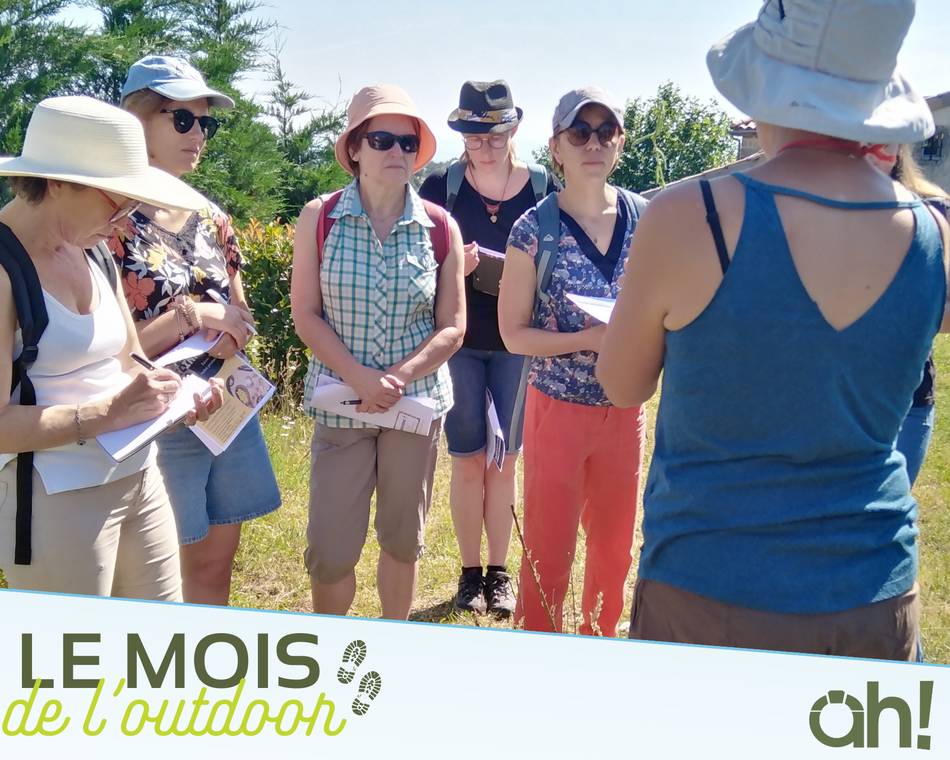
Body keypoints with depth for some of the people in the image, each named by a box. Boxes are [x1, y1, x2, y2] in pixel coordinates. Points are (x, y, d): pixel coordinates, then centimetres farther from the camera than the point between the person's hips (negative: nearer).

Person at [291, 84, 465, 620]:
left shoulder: (440, 228, -1)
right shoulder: (319, 219, -4)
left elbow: (452, 329, 0)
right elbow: (306, 316, -4)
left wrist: (398, 379, -14)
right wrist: (360, 377, -17)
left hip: (418, 401, 1)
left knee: (404, 540, 12)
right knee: (331, 551, -1)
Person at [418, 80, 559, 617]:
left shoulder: (544, 187, 0)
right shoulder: (441, 186, -2)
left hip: (517, 341, 1)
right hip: (460, 340, 0)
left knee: (504, 458, 8)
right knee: (468, 461, 5)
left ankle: (500, 573, 20)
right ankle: (470, 572, 19)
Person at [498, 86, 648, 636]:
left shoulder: (645, 219, -1)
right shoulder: (535, 230, -9)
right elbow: (514, 333, -8)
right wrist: (586, 341, -22)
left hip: (624, 407, 3)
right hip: (558, 407, -3)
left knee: (614, 547, 17)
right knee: (549, 549, 7)